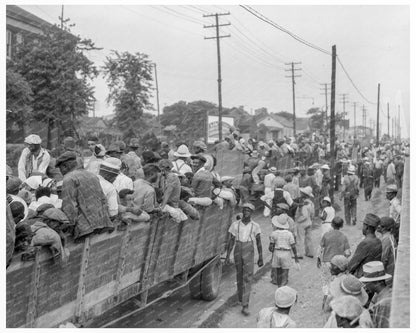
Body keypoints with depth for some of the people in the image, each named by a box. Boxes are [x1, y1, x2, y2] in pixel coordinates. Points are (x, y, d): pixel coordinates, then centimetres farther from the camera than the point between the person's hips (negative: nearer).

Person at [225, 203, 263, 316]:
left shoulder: (255, 226, -2)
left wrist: (261, 258, 4)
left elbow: (259, 242, 3)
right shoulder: (235, 225, 0)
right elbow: (231, 241, 1)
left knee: (247, 278, -9)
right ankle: (241, 297, 43)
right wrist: (227, 256, -4)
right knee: (239, 274, 16)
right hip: (238, 252, 2)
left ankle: (245, 306, -12)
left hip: (249, 253, -2)